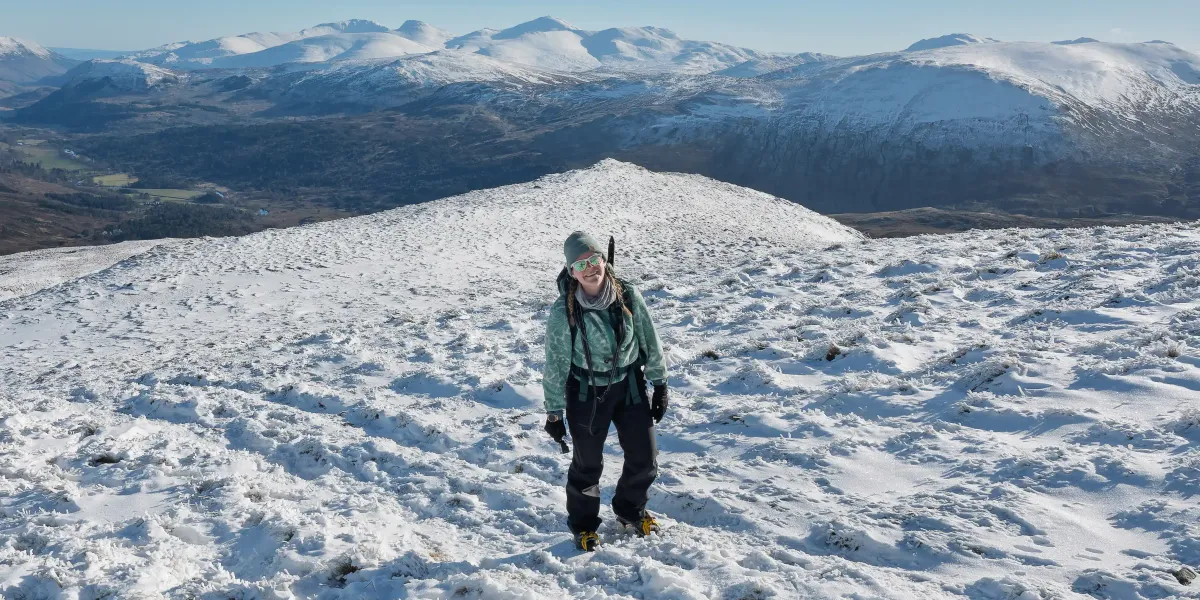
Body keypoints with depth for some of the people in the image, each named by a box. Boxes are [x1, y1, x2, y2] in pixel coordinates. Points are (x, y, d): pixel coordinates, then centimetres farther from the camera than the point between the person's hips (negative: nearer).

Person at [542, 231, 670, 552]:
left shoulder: (628, 295, -13)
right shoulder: (563, 312, -20)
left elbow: (650, 341, 0)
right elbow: (555, 364, -10)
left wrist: (660, 385, 5)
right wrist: (554, 412, -5)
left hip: (630, 386, 3)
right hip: (587, 393, -3)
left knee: (645, 458, 12)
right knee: (587, 464, 10)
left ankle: (630, 510, 41)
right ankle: (583, 524, 36)